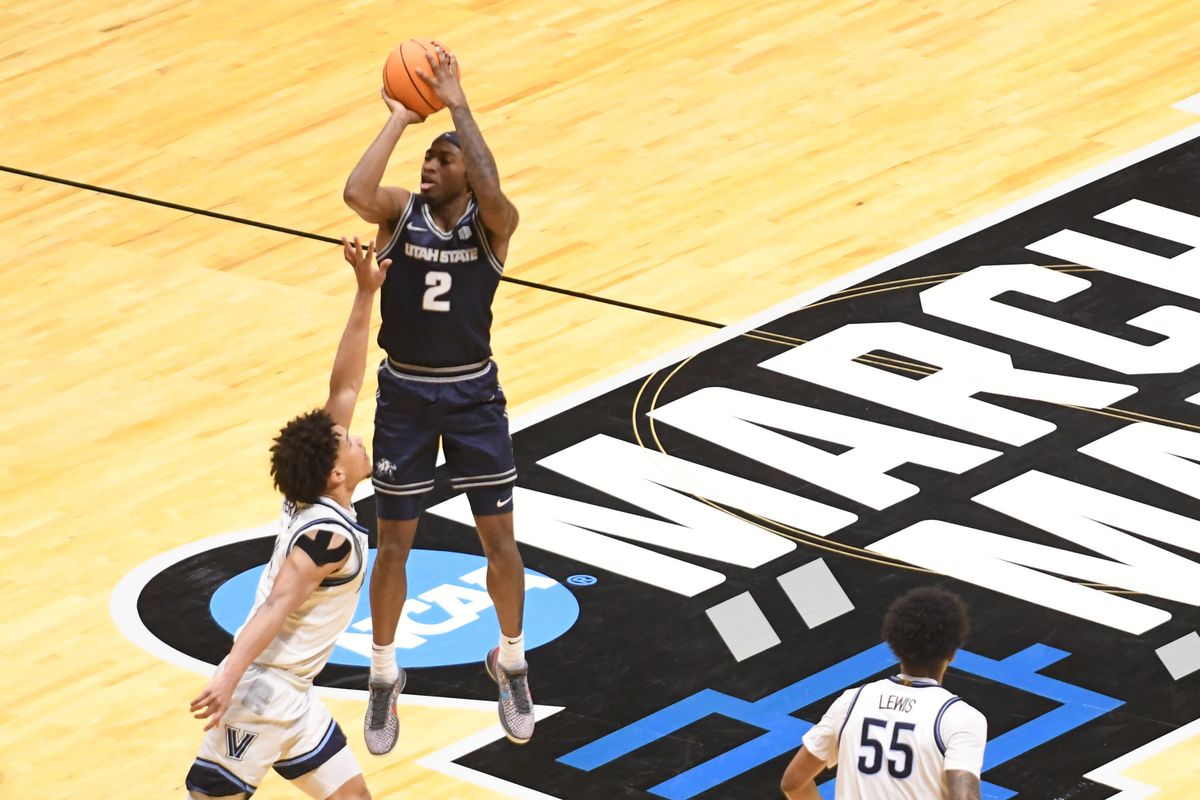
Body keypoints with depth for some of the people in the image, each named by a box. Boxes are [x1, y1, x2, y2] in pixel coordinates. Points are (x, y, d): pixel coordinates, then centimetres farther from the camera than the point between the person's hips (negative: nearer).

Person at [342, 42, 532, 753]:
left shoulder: (492, 224, -11)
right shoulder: (401, 211, -8)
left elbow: (491, 191, -35)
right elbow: (356, 193, -31)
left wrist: (458, 104, -31)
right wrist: (400, 118, -24)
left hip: (473, 393, -1)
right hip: (406, 394, 1)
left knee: (500, 541, 5)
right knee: (394, 544, 7)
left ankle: (512, 664, 27)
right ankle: (385, 678, 24)